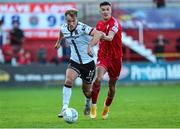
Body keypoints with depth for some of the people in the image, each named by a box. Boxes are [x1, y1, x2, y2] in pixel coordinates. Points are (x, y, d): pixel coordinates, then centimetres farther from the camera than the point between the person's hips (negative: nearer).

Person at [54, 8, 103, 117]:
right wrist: (59, 42, 32)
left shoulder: (82, 28, -25)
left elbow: (98, 34, -41)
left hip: (88, 62, -3)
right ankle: (65, 108, -23)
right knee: (69, 80, -25)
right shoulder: (63, 28, -8)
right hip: (74, 61, 3)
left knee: (87, 90, 10)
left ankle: (88, 103, 46)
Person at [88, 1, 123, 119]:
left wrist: (105, 37, -52)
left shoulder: (114, 23, -14)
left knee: (112, 85, 9)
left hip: (115, 57, -2)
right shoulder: (99, 24, 5)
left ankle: (106, 108, 32)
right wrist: (90, 46, 2)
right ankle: (93, 106, -15)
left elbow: (110, 37, -31)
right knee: (99, 78, -24)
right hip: (103, 56, 2)